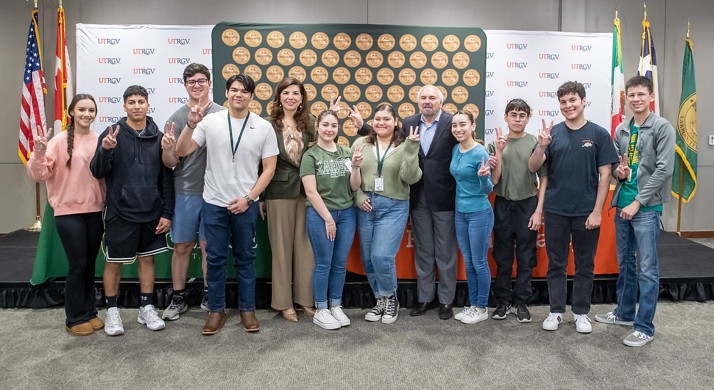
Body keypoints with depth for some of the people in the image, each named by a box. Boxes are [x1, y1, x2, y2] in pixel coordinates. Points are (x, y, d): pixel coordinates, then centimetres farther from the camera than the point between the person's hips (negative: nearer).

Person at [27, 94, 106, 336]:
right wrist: (39, 154, -27)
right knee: (78, 265, 0)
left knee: (90, 264, 13)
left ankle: (90, 312, 26)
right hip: (69, 212, -4)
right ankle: (75, 318, 15)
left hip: (95, 211, 4)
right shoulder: (60, 141, -7)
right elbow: (39, 175, -10)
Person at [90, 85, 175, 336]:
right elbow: (97, 172, -6)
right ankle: (112, 310, 24)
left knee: (147, 259, 12)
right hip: (120, 212, -2)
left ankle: (147, 308, 25)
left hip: (151, 213, 3)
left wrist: (167, 212, 0)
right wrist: (105, 150, -26)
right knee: (114, 262, 7)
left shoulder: (158, 137, 3)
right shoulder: (112, 134, -3)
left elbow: (166, 178, 4)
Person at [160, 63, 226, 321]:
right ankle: (178, 298, 22)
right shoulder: (177, 118, 2)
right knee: (182, 246, 9)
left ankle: (209, 295, 23)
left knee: (209, 246, 9)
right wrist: (167, 149, -19)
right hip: (185, 193, 1)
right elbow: (171, 162, 0)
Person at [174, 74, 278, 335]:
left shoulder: (264, 127, -3)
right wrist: (191, 124, -19)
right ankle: (216, 310, 23)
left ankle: (247, 309, 24)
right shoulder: (210, 121, -3)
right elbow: (182, 152, -3)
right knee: (215, 258, 8)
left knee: (245, 258, 11)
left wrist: (248, 198, -9)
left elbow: (269, 168, -2)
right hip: (214, 203, 0)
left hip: (246, 205, 0)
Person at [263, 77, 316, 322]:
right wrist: (260, 196, -3)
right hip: (279, 192, -3)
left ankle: (305, 299, 19)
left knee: (305, 246, 7)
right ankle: (284, 302, 16)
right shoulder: (270, 126, -3)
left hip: (306, 191, 3)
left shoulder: (307, 126, 8)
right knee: (282, 247, 5)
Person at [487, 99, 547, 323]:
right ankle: (503, 301, 22)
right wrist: (499, 152, -15)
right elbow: (494, 180, -4)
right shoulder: (496, 144, 1)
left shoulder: (535, 143, -2)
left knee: (525, 258, 7)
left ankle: (521, 302, 20)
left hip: (528, 205, -1)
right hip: (503, 205, 1)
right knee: (502, 258, 9)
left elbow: (543, 178, 0)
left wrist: (538, 210, -6)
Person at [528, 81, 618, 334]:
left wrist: (597, 211, -9)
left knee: (585, 265, 11)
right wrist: (541, 146, -24)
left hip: (586, 212, -1)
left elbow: (605, 175, -3)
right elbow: (533, 167, -5)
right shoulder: (553, 133, 2)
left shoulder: (598, 134, -2)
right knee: (556, 264, 10)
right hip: (556, 210, 1)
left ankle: (581, 312, 25)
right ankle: (556, 311, 23)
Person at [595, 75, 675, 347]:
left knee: (647, 269, -2)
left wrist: (637, 202, -14)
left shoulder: (662, 127, -5)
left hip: (647, 208, -6)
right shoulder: (621, 130, 12)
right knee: (625, 263, 16)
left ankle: (645, 327, 7)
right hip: (622, 205, 6)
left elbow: (663, 170, -12)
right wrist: (617, 171, -5)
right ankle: (624, 312, 30)